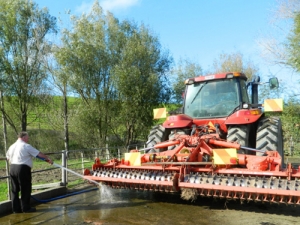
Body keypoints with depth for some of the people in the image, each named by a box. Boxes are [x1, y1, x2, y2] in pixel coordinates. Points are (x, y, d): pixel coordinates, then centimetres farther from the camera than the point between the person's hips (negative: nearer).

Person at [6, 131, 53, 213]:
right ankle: (26, 208, 10)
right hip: (23, 169, -7)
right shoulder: (26, 146, -8)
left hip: (12, 168, 8)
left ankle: (16, 209, 18)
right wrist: (48, 159, 1)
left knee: (15, 190, 12)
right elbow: (39, 154, -7)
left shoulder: (12, 146, 14)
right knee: (25, 189, 3)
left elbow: (8, 157, 20)